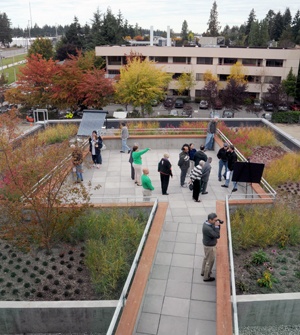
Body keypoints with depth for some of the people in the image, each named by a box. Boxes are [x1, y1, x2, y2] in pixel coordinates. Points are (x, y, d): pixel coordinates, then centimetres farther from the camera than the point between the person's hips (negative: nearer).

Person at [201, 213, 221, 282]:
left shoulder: (207, 222, -7)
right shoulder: (207, 228, -38)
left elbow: (214, 231, 7)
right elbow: (217, 236, -31)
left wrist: (217, 225, -6)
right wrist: (217, 226, -31)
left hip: (207, 244, 10)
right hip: (210, 246, -10)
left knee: (206, 258, 28)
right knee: (210, 261, 10)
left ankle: (203, 272, 50)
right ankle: (206, 277, 30)